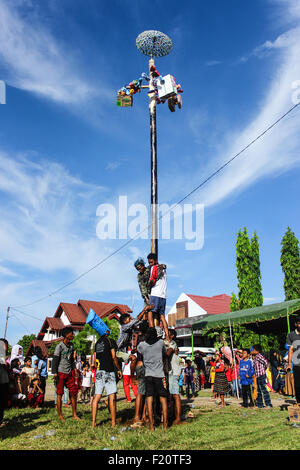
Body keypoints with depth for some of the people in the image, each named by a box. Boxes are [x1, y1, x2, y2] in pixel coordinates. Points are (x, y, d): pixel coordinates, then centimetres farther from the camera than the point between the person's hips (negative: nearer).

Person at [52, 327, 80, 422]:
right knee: (60, 394, 2)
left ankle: (74, 414, 14)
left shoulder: (71, 345, 11)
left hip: (70, 373, 6)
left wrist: (74, 368, 16)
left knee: (74, 392, 4)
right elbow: (55, 360, -12)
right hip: (61, 373, -6)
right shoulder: (60, 346, -11)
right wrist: (55, 373, -16)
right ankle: (60, 415, 12)